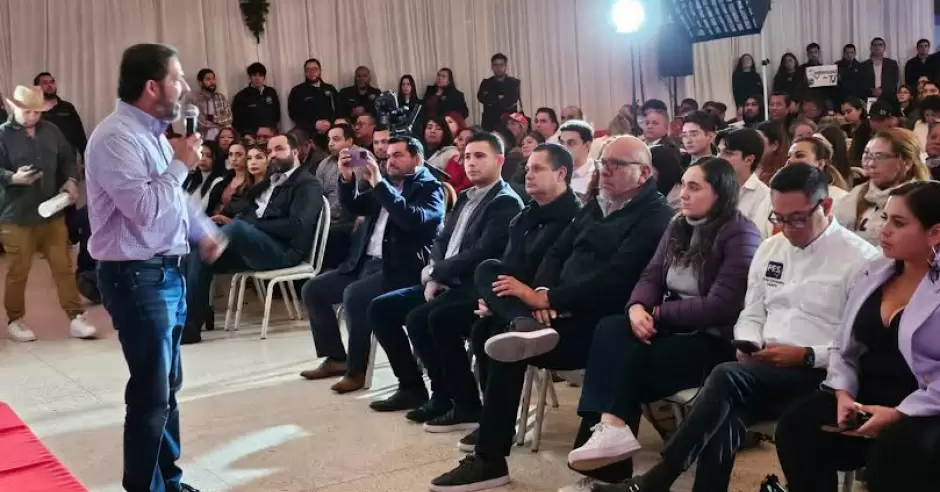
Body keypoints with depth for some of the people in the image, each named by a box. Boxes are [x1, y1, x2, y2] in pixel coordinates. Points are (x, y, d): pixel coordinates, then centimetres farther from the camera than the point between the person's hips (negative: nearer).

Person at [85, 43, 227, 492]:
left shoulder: (152, 131, 12)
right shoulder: (116, 137, -18)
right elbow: (145, 207, -27)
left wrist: (205, 231, 17)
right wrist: (181, 163, -15)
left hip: (167, 271, 10)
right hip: (137, 277, -10)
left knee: (167, 384, 18)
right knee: (151, 392, -4)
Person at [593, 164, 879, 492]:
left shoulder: (860, 259, -5)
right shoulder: (769, 249, 14)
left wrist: (807, 355, -18)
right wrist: (750, 346, -3)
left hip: (819, 376, -5)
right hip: (764, 372, 5)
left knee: (727, 378, -30)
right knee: (727, 412, -29)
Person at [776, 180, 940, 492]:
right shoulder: (873, 273, 11)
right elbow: (844, 348, 13)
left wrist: (900, 413, -21)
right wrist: (844, 394, -4)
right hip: (865, 399, 5)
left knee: (893, 454, -34)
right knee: (796, 427, -18)